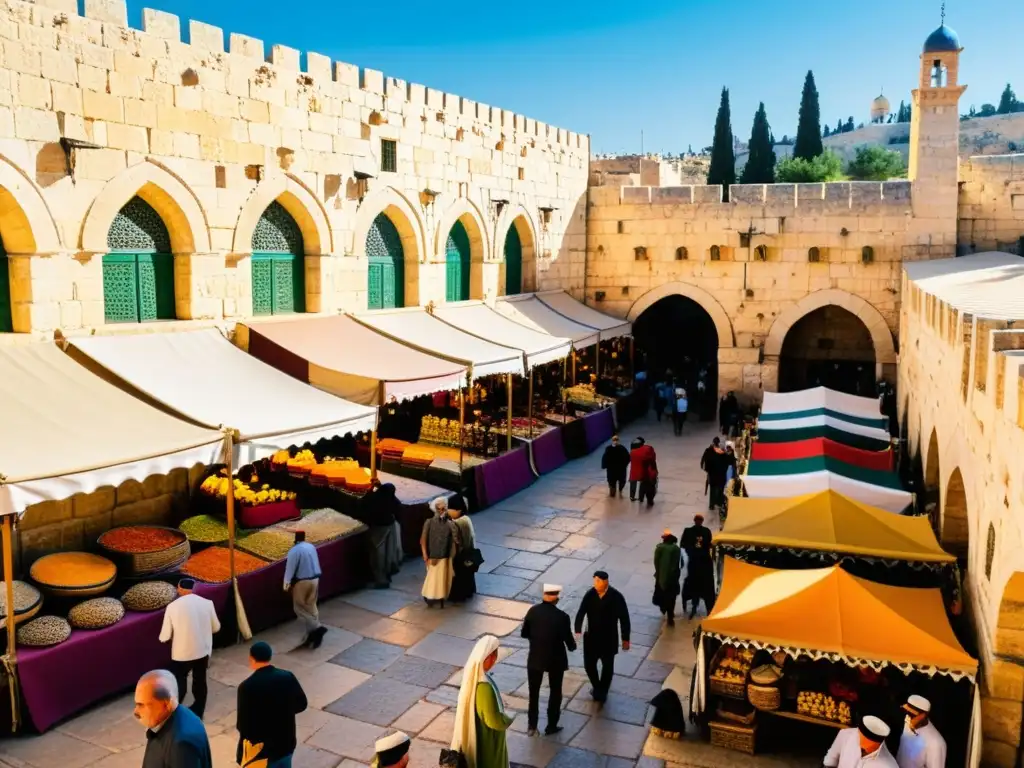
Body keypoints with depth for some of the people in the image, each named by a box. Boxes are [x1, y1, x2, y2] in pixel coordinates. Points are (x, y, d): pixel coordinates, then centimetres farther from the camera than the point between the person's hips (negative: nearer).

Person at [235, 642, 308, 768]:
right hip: (285, 743, 4)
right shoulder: (288, 677, -8)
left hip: (260, 749, -4)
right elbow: (301, 704, 4)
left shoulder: (247, 686, -22)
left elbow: (243, 724, -17)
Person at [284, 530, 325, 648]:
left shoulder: (294, 550, -18)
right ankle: (312, 634, 17)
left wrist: (287, 582, -9)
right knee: (312, 606, 14)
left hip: (302, 582, -7)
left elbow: (290, 567, -16)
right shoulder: (311, 547, 3)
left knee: (299, 607, 6)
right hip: (315, 579, 7)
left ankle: (316, 627, -7)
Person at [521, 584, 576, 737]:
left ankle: (532, 726, 24)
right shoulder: (562, 616, -21)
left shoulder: (532, 611, -11)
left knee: (533, 692, 18)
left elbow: (524, 634, 0)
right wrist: (573, 646, 10)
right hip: (555, 660, -2)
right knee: (555, 692, 19)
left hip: (535, 658, 2)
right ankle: (551, 726, 27)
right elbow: (569, 641, -13)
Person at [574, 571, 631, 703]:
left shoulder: (616, 597, -18)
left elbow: (624, 618, -10)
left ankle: (603, 691, 38)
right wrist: (578, 630, -33)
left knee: (607, 666, 14)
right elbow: (581, 612, -17)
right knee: (589, 664, 10)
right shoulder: (590, 594, -12)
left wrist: (625, 639, -6)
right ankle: (596, 687, 38)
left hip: (609, 638, -2)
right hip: (592, 637, 2)